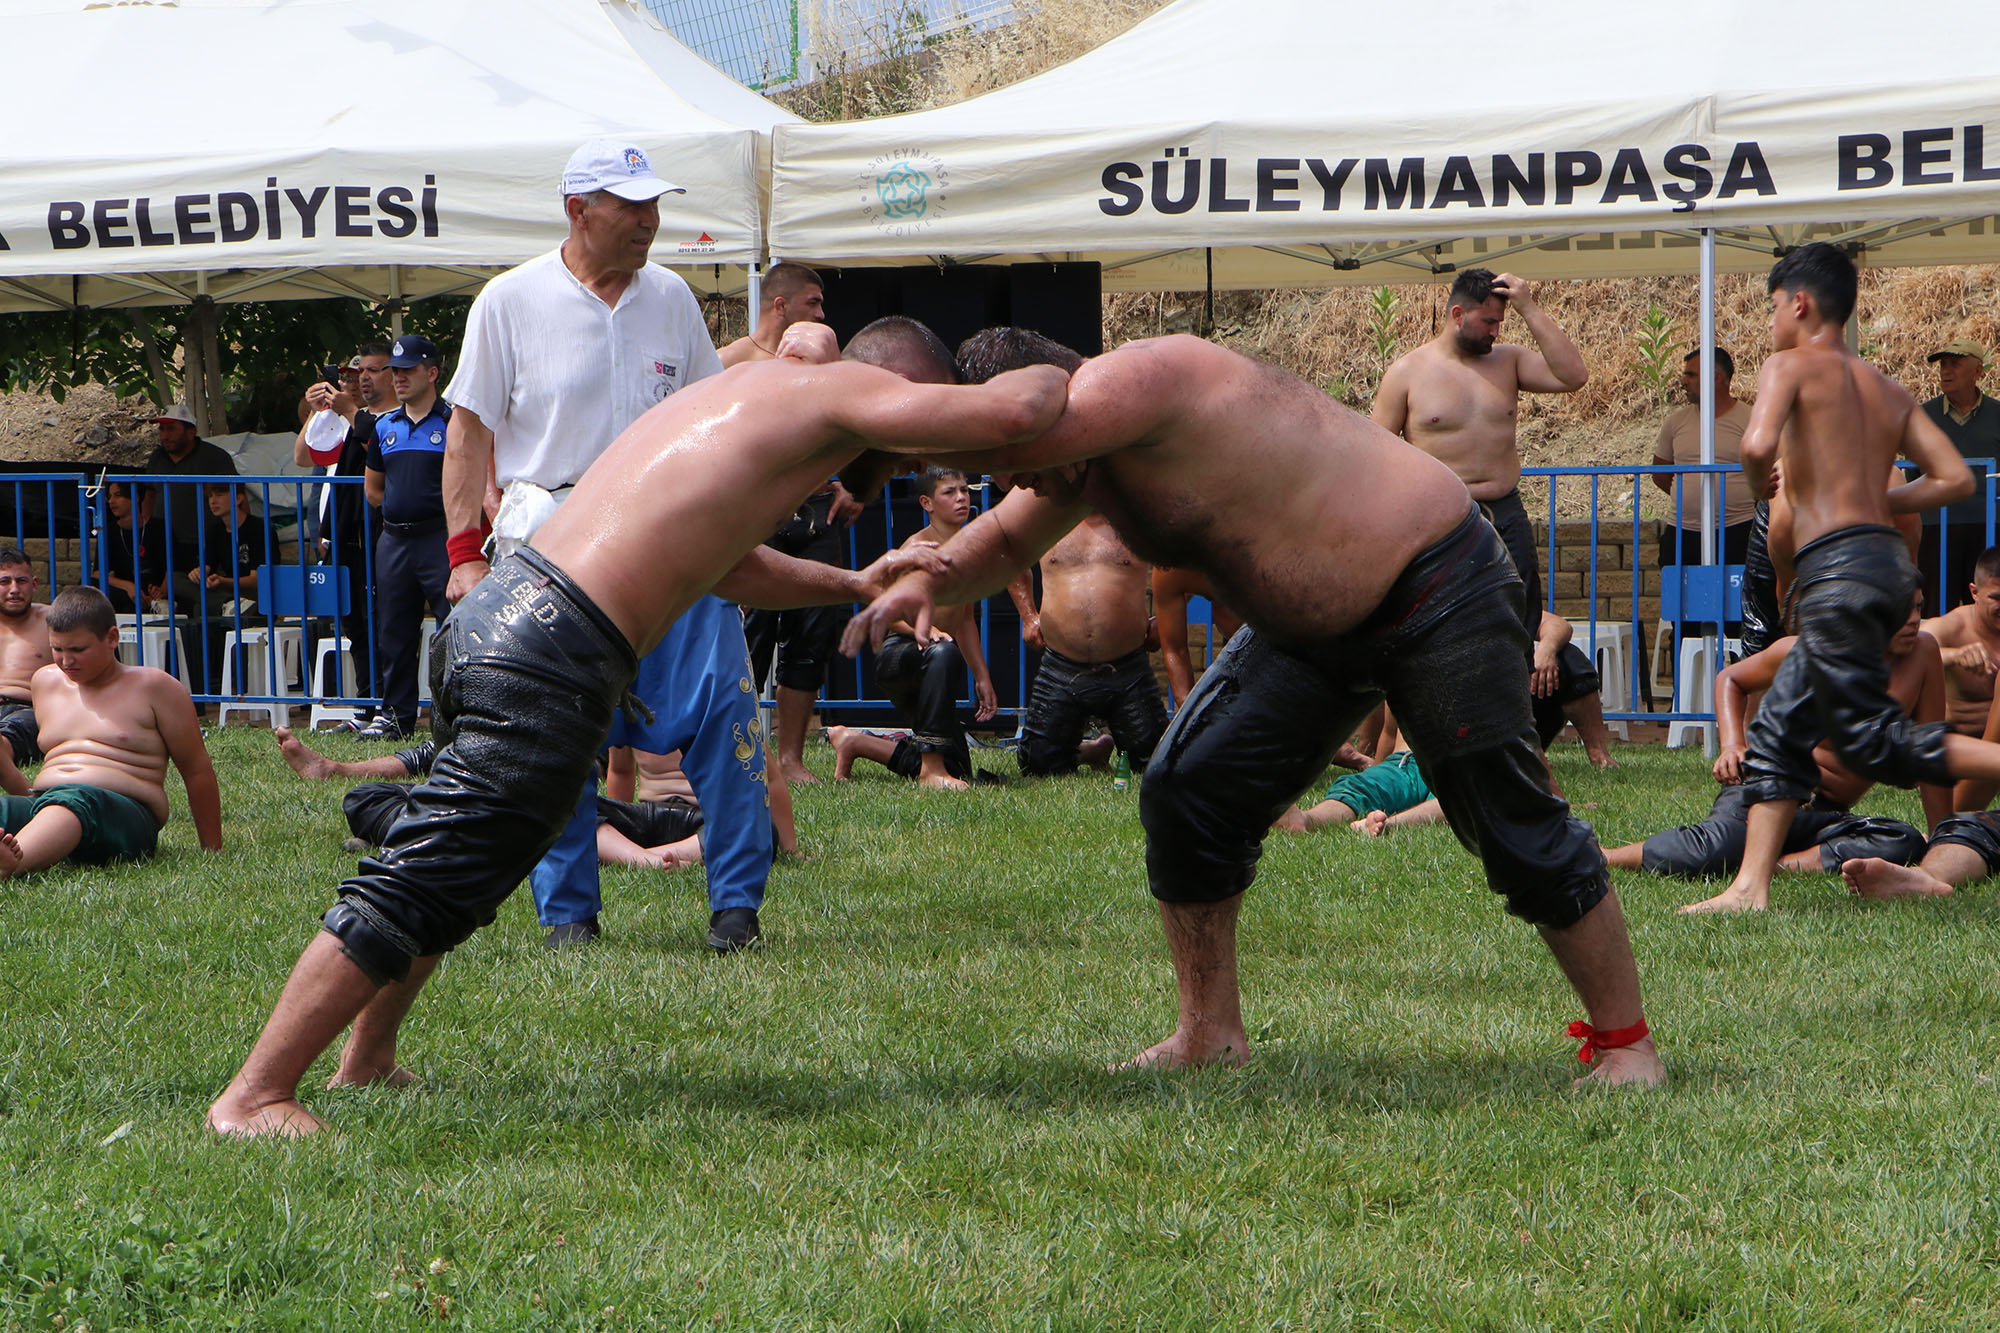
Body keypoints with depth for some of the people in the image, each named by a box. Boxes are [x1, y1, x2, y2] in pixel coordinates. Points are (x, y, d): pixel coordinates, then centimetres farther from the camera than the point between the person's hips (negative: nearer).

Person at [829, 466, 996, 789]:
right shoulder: (918, 546, -12)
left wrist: (982, 677, 22)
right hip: (898, 656, -8)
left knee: (958, 769, 2)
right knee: (943, 653, -43)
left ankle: (855, 742, 24)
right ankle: (931, 771, -42)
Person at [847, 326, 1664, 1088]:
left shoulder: (1143, 379, -28)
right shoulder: (1081, 461, 2)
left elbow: (1026, 434, -40)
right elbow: (1006, 541, 18)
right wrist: (931, 580, -3)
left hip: (1437, 589, -9)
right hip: (1311, 631, 9)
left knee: (1516, 833, -8)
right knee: (1186, 789, 1)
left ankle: (1625, 1042, 3)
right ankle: (1210, 1034, 11)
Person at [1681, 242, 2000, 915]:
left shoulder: (1791, 364, 0)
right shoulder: (1888, 388, 20)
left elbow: (1758, 445, -19)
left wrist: (1764, 487, 4)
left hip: (1837, 566, -9)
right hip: (1891, 561, 9)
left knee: (1871, 740, -8)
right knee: (1780, 728, 12)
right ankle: (1750, 886, 8)